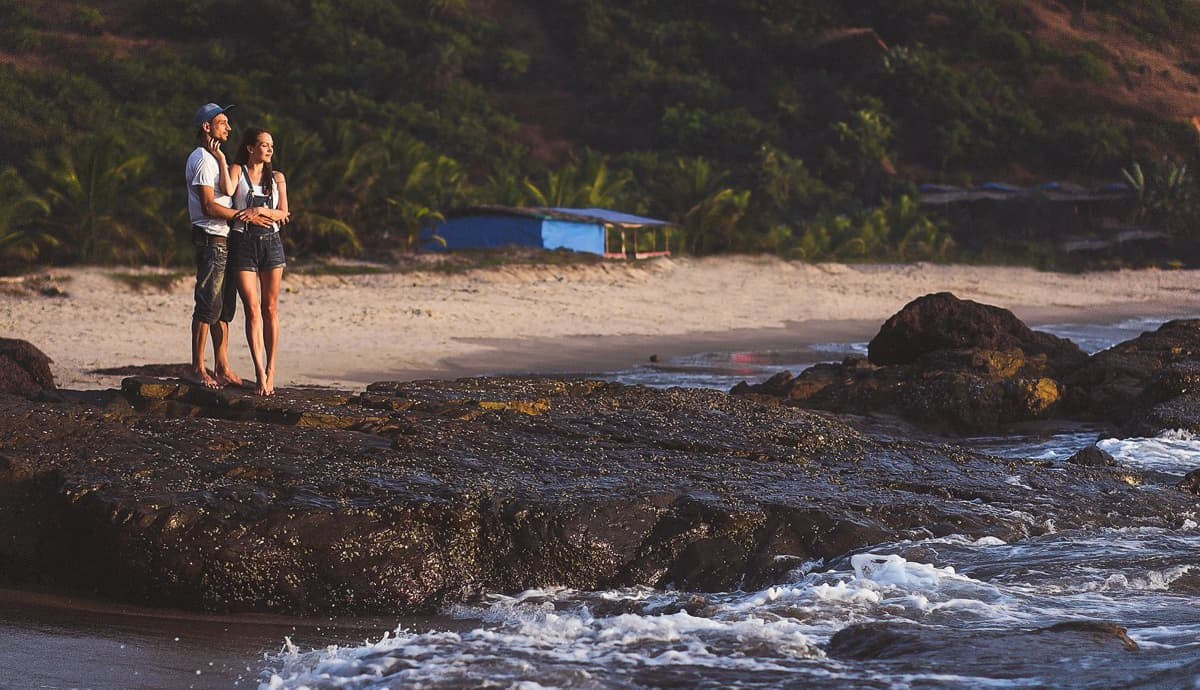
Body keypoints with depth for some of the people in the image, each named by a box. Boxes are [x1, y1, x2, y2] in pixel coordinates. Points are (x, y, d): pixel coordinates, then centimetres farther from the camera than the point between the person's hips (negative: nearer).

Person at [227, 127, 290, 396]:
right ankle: (260, 373, -7)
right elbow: (228, 190, -16)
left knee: (270, 309, 3)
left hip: (271, 242, 3)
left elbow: (283, 214, 3)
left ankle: (270, 369, 8)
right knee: (252, 310, -7)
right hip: (243, 243, -3)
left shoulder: (277, 177, 13)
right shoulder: (237, 171, 4)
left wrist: (261, 211, -12)